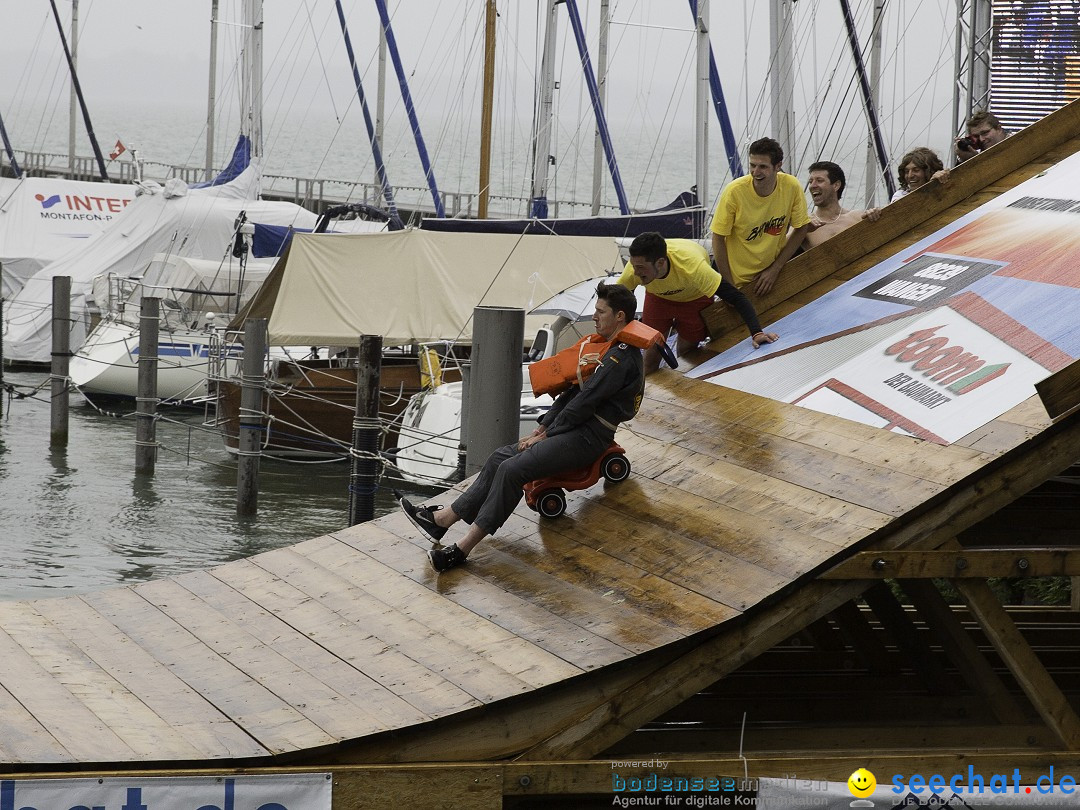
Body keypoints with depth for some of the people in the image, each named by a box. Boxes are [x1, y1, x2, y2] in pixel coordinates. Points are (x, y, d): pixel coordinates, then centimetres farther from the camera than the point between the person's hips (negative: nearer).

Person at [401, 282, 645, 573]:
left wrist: (547, 433, -9)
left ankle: (463, 548, -26)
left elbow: (585, 401, -17)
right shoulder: (609, 349, 19)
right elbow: (573, 393, 19)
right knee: (499, 458, 2)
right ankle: (443, 518, -2)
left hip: (587, 437, -11)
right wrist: (543, 426, 10)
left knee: (512, 470, -23)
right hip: (576, 429, 11)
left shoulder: (622, 357, -15)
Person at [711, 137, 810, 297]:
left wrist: (775, 269, -8)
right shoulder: (735, 191, -21)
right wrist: (729, 286, -15)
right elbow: (718, 239, -14)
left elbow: (801, 229, -3)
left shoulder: (791, 187, -16)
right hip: (737, 279, -2)